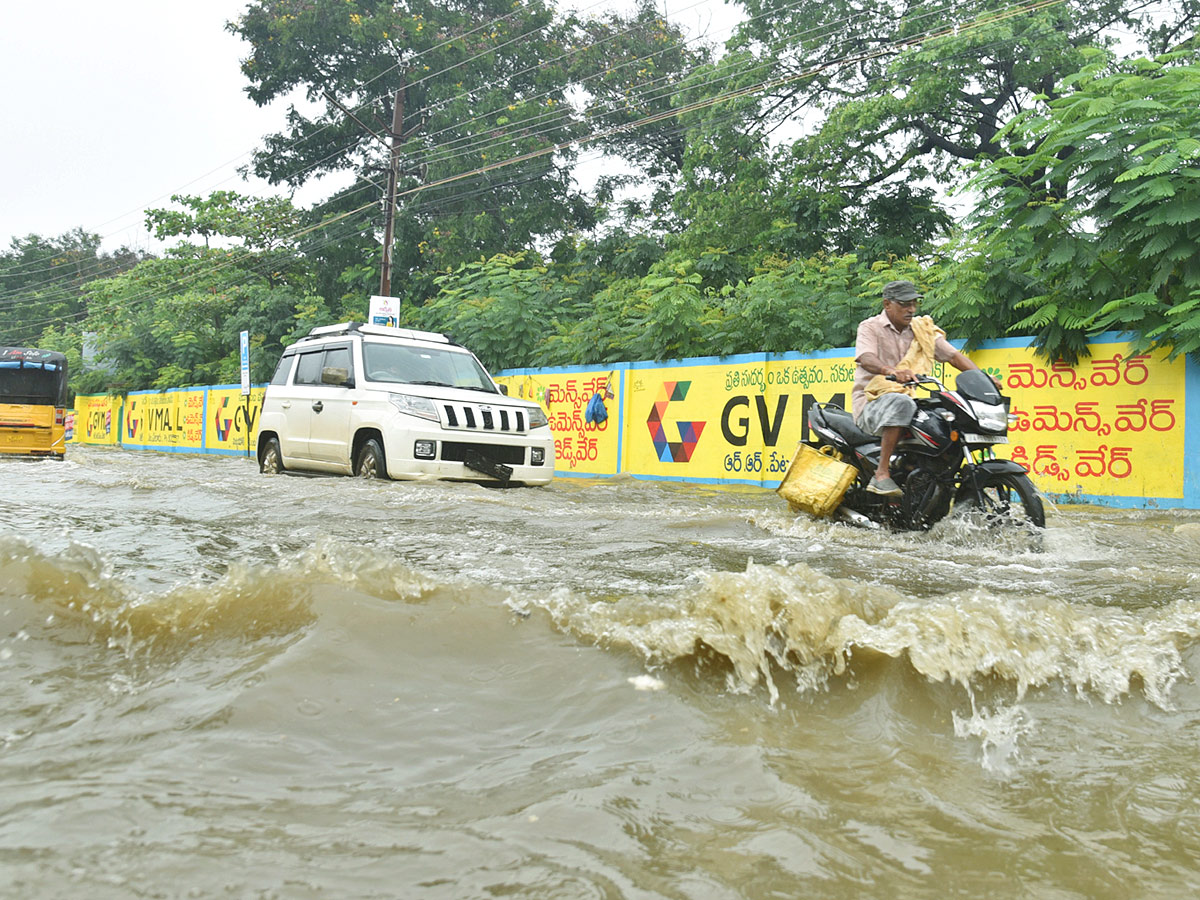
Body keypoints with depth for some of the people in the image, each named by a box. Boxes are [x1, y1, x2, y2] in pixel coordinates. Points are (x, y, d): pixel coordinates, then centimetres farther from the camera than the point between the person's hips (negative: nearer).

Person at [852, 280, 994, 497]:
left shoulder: (921, 330, 13)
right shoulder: (870, 327, -2)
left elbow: (953, 355, 5)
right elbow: (866, 359, -23)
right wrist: (893, 371, -44)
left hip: (904, 400, 6)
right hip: (870, 403, -6)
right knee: (901, 402, -37)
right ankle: (881, 473, -35)